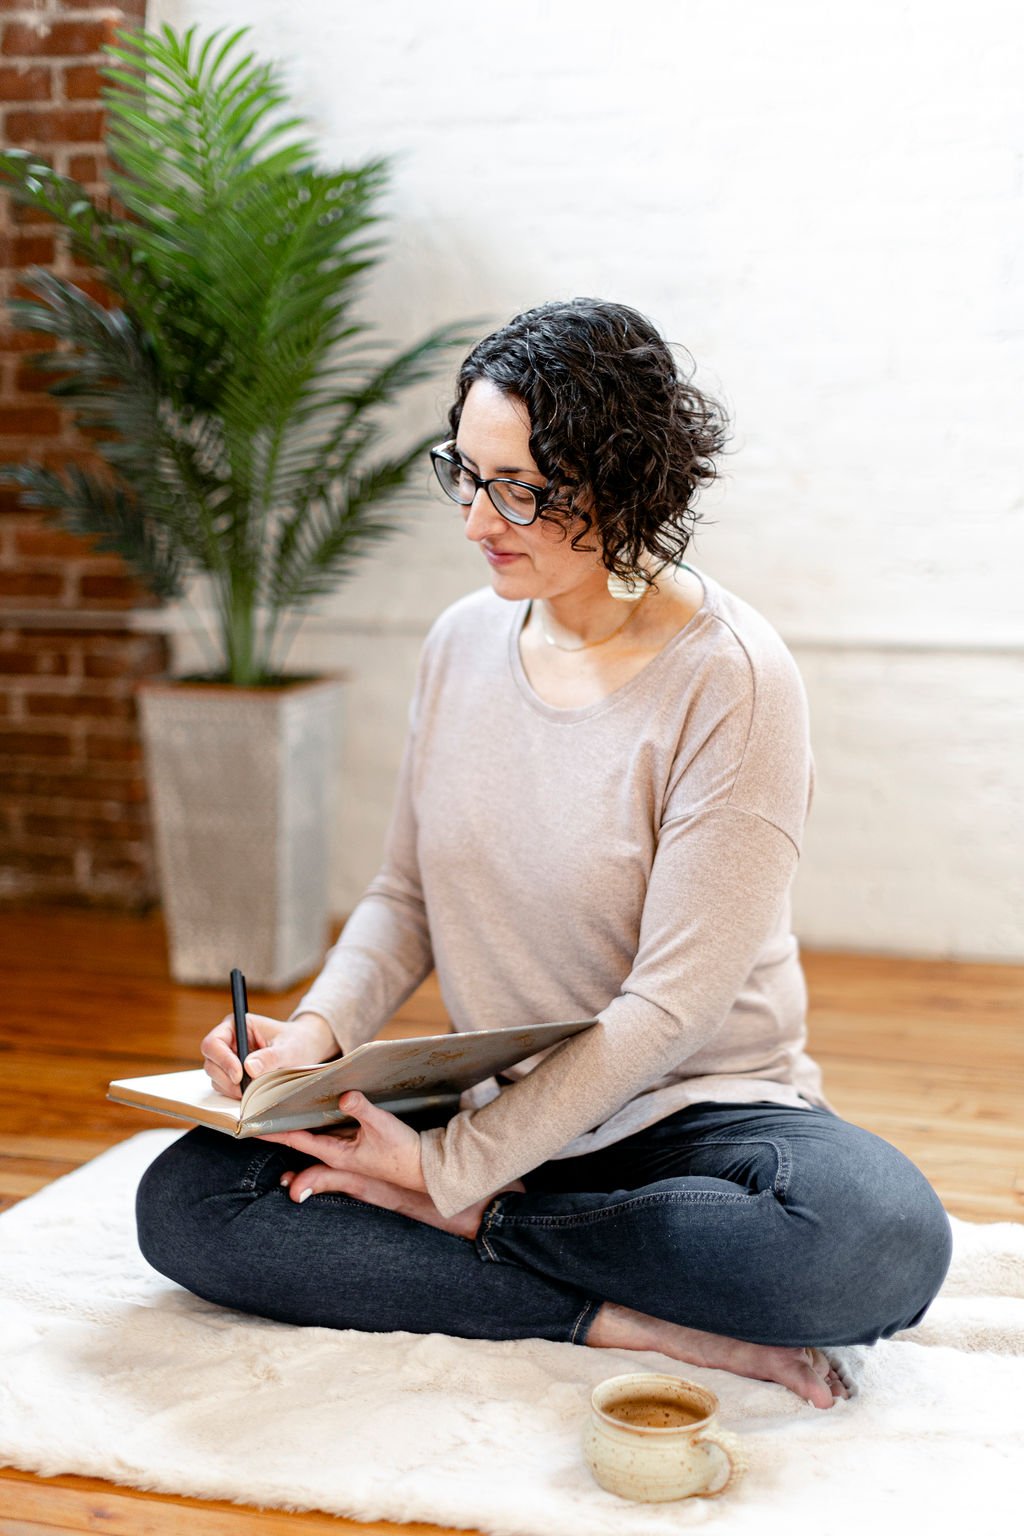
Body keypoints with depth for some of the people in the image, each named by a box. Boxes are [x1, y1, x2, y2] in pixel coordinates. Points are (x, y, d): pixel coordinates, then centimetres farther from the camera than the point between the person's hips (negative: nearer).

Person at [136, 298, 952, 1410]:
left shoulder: (729, 679, -16)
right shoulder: (463, 642, 2)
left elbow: (673, 1003, -18)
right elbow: (406, 894, 10)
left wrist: (451, 1175, -19)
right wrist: (318, 1030, -11)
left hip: (694, 1108, -4)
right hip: (491, 1106, 5)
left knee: (883, 1244, -35)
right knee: (181, 1202, -15)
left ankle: (463, 1228, -15)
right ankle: (634, 1325, -18)